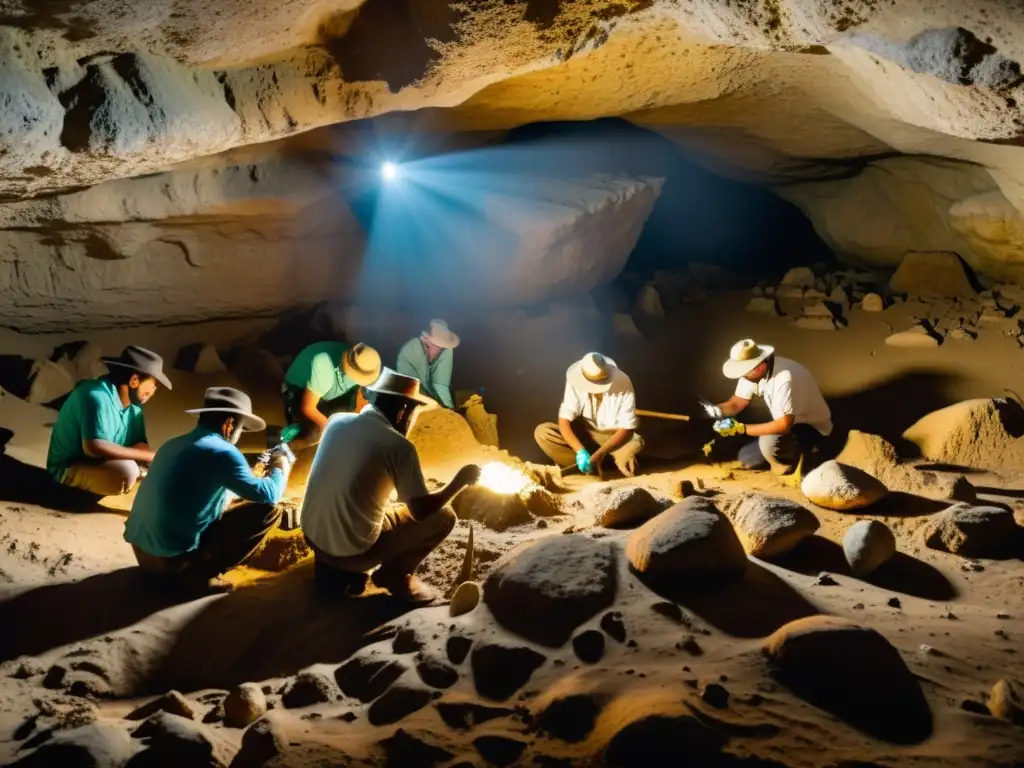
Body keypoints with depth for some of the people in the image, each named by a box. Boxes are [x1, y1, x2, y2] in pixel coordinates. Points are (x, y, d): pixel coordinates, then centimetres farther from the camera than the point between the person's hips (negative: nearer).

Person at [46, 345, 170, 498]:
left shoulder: (133, 404, 0)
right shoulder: (96, 396, -26)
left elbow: (141, 444, -2)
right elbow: (94, 447, -37)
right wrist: (146, 456, -31)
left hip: (103, 462, 8)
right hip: (69, 467, -8)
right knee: (126, 471, -32)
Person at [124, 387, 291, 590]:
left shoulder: (174, 444, 12)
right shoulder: (221, 452, -14)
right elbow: (268, 495, -13)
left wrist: (256, 475, 30)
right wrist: (280, 469, 7)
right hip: (173, 558, -9)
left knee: (220, 500, 29)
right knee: (268, 510, -4)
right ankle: (200, 572, -3)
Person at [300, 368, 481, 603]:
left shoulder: (336, 420, 1)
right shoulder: (399, 447, -15)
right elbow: (421, 510, -10)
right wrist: (461, 480, 3)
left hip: (311, 534, 6)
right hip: (352, 550, -6)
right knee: (443, 516, 8)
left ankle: (334, 565, 22)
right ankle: (394, 574, 14)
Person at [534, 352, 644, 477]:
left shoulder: (623, 383, -23)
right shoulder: (576, 382, -19)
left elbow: (626, 428, -21)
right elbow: (564, 421, -22)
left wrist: (599, 454, -33)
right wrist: (580, 451, -37)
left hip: (612, 436, -2)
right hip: (583, 433, 2)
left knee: (636, 443, -35)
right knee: (541, 432, -24)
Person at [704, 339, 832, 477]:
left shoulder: (784, 378, -35)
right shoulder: (752, 371, -10)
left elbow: (785, 425, -37)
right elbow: (737, 403, -2)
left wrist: (742, 429, -37)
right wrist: (716, 410, -25)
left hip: (811, 428, -8)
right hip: (785, 423, 8)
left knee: (769, 442, -35)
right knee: (747, 459, 3)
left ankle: (790, 463, -5)